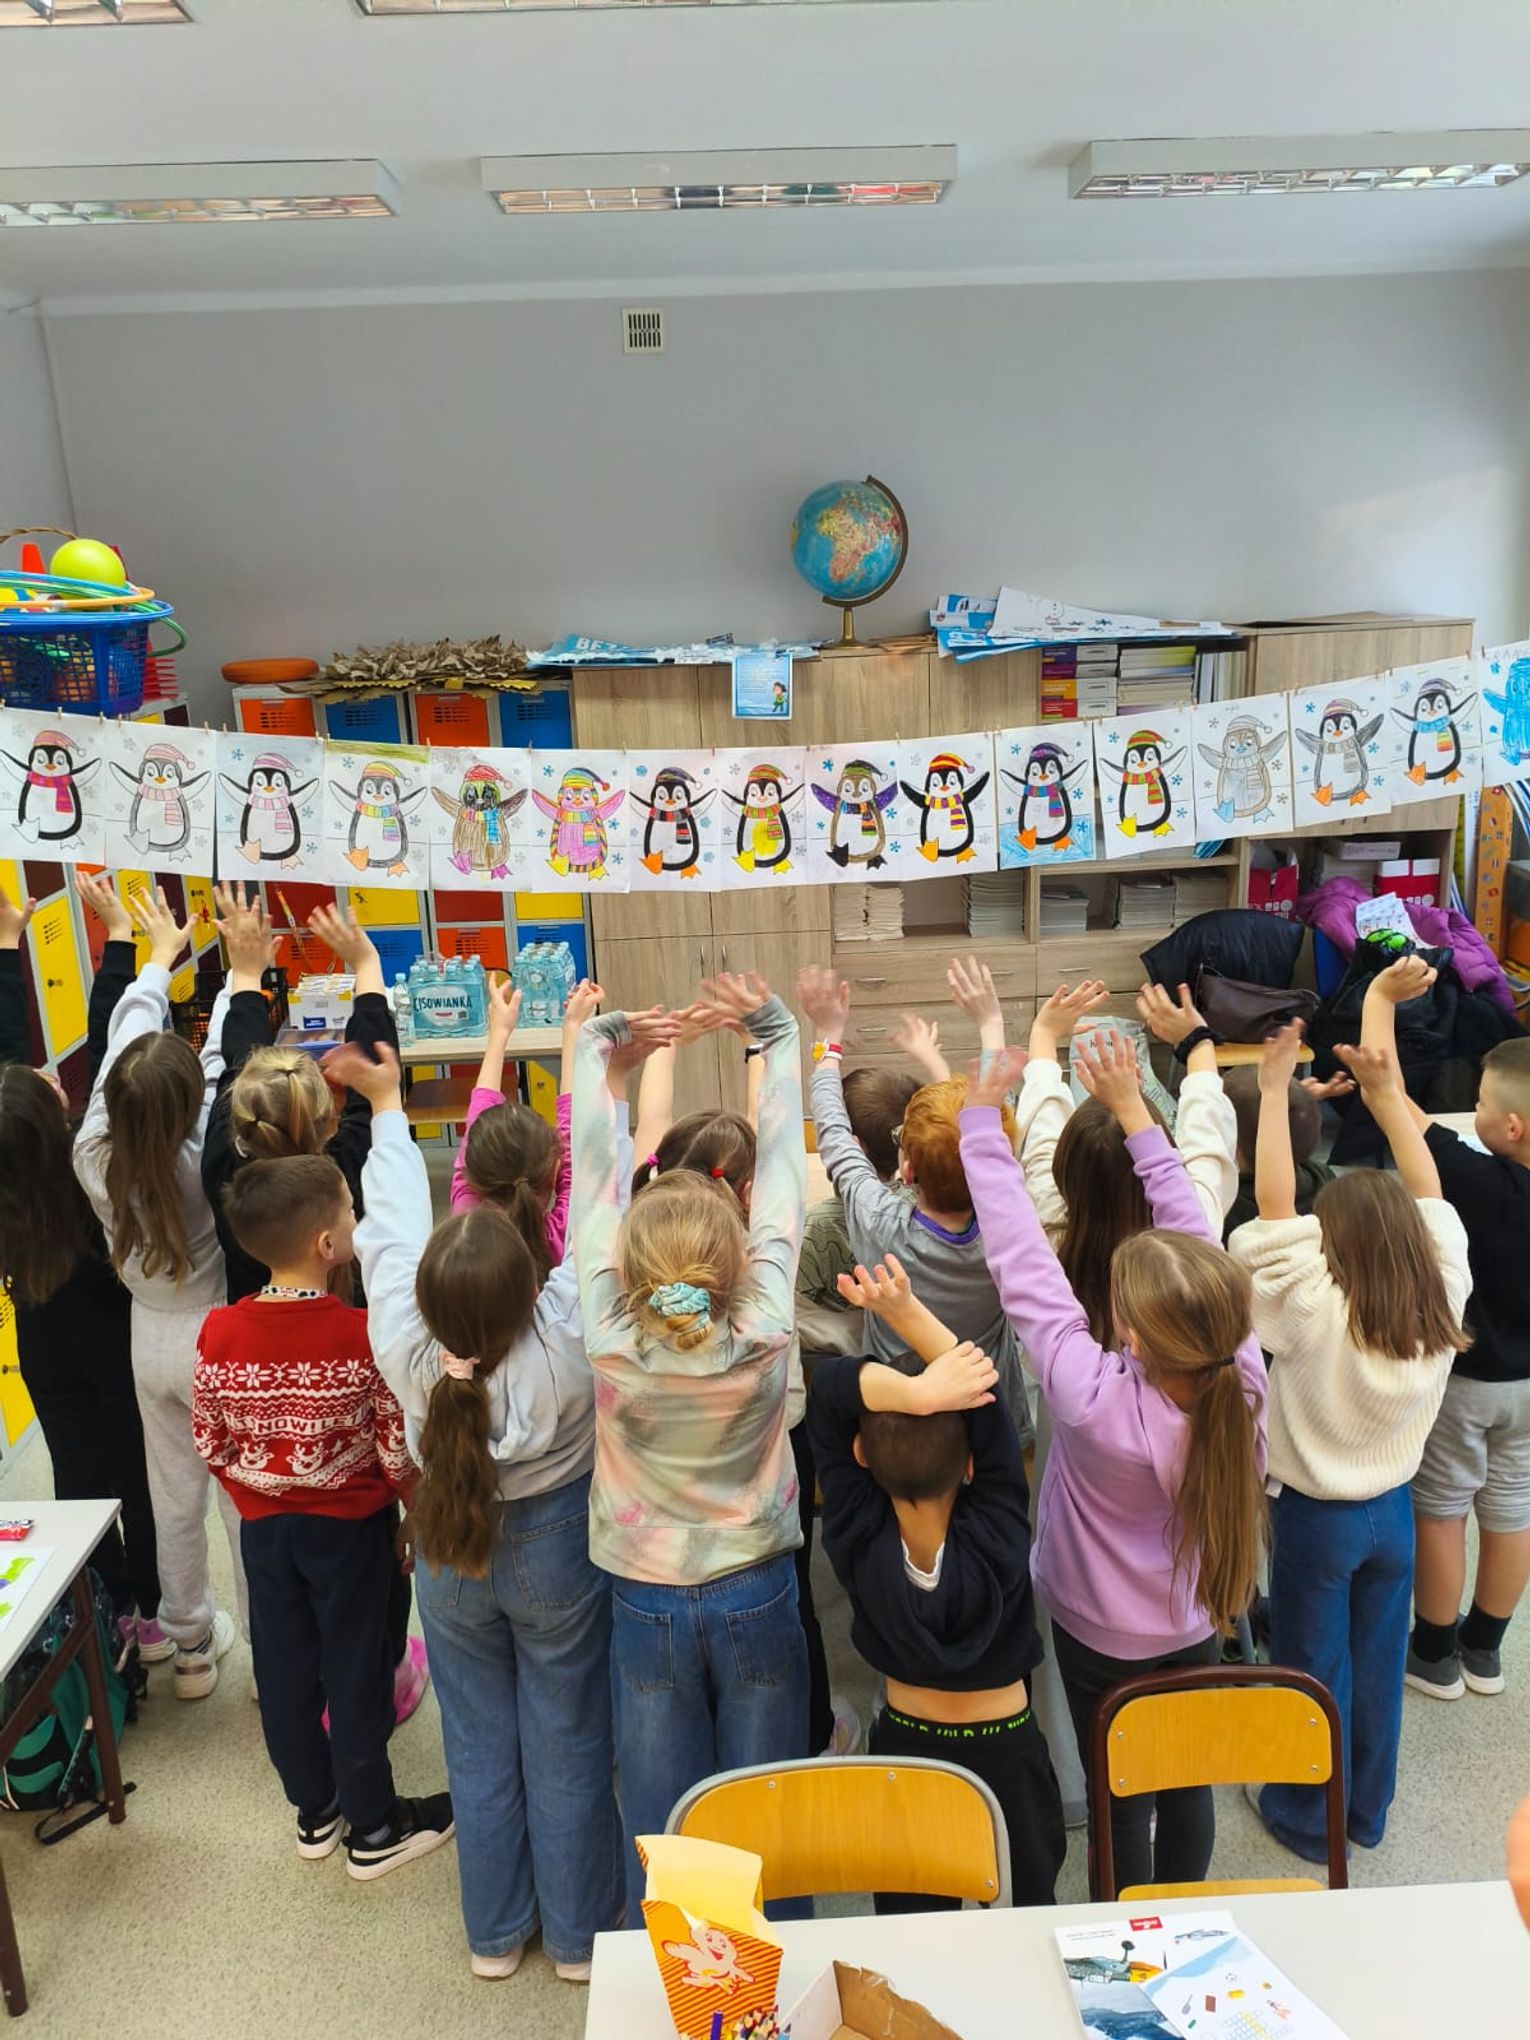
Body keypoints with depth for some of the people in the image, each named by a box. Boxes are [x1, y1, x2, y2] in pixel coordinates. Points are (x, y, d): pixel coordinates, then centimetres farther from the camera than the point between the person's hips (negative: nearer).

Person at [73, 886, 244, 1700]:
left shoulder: (95, 1157, -17)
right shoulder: (202, 1161, -29)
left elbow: (125, 1037, -7)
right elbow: (226, 1054, -19)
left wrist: (159, 957, 5)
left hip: (151, 1338, 5)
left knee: (174, 1496, 20)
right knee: (246, 1498, 11)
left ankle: (191, 1645, 38)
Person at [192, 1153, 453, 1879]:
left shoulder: (218, 1332, -14)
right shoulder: (363, 1335, -25)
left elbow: (209, 1440, -2)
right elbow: (399, 1447, -17)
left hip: (263, 1526, 4)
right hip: (348, 1527, -4)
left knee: (283, 1667, 19)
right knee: (356, 1670, 11)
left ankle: (314, 1812, 37)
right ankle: (373, 1830, 28)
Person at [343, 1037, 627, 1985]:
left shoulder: (404, 1345, -28)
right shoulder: (567, 1338, -35)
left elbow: (393, 1227, -14)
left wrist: (388, 1105, 0)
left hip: (451, 1552, 2)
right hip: (559, 1547, -2)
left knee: (479, 1745, 22)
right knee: (568, 1745, 17)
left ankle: (496, 1933, 42)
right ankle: (580, 1933, 38)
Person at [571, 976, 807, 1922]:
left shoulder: (611, 1334, -24)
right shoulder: (765, 1328, -24)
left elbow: (595, 1163, -15)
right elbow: (783, 1159, -16)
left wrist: (604, 1039, -7)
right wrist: (774, 1026, -8)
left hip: (648, 1603, 0)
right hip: (759, 1593, 0)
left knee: (660, 1819, 16)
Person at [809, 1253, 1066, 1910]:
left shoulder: (856, 1540, -27)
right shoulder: (998, 1536, -30)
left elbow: (830, 1384, -32)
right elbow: (976, 1378, -32)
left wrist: (915, 1389, -46)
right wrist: (905, 1310, -41)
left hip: (905, 1747, 1)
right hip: (1008, 1754, -1)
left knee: (911, 1926, 22)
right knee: (1030, 1910, 23)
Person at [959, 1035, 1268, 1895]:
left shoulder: (1097, 1400, -40)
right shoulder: (1245, 1378, -29)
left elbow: (1025, 1269, -35)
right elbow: (1196, 1234, -21)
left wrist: (982, 1119, -28)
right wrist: (1135, 1111, -15)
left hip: (1103, 1635, -4)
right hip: (1199, 1623, 4)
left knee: (1121, 1801, 19)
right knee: (1188, 1787, 25)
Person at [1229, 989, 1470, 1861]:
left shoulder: (1314, 1311, -28)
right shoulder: (1444, 1305, -14)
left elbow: (1275, 1206, -30)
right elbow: (1428, 1195, -7)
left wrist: (1275, 1086, -29)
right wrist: (1388, 1091, -9)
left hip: (1316, 1516, -5)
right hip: (1393, 1510, 5)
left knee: (1313, 1666, 14)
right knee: (1378, 1659, 21)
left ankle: (1311, 1816, 33)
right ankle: (1369, 1807, 40)